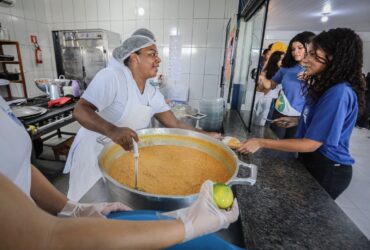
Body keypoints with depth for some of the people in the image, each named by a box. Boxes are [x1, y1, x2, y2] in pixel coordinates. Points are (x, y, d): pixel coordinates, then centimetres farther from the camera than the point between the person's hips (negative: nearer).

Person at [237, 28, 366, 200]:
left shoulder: (339, 93, -28)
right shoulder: (327, 87, 3)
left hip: (327, 170, -9)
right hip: (313, 161, 9)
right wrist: (297, 121, 9)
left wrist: (261, 143, -29)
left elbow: (311, 144, -29)